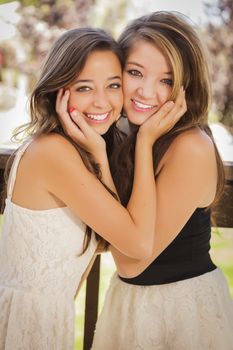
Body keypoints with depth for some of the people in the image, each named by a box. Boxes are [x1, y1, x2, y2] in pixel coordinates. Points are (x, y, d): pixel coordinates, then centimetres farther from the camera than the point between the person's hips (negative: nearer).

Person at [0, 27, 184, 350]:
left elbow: (114, 232, -6)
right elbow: (139, 243, -23)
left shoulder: (70, 148, 2)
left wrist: (98, 153, -16)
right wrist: (145, 141, -17)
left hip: (49, 312, 8)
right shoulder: (52, 150, -24)